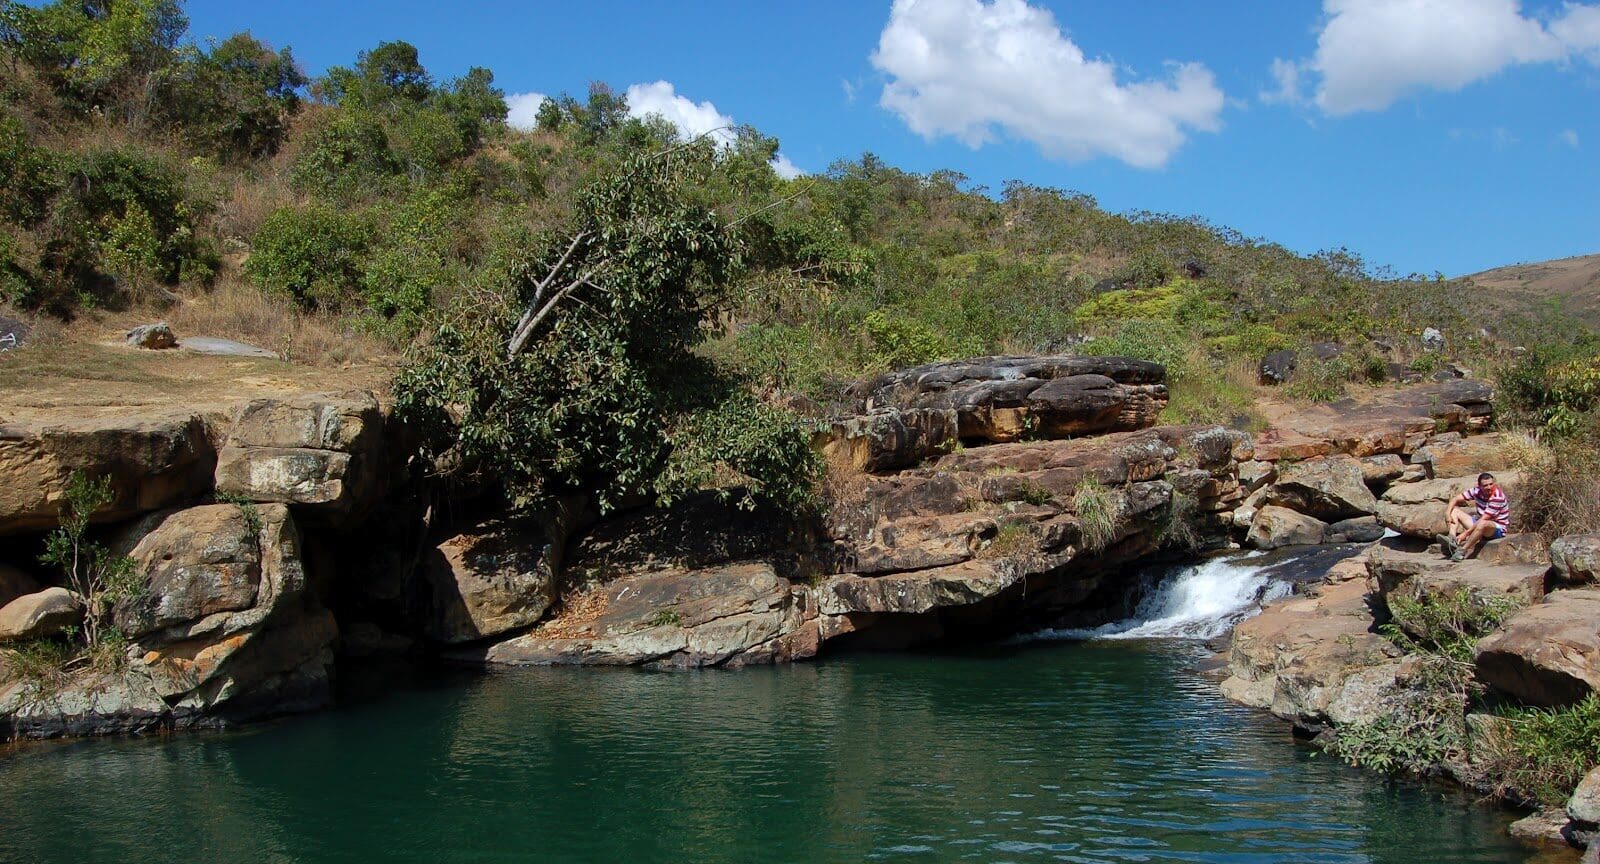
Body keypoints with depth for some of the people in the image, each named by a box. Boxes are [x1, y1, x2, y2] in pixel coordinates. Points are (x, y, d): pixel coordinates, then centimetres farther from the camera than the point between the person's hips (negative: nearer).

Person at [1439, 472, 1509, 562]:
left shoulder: (1497, 497, -23)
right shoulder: (1477, 491, -5)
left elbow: (1482, 520, -27)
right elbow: (1456, 499, 2)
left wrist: (1466, 533, -29)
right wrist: (1447, 513, -17)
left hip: (1498, 528, -8)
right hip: (1479, 525, 8)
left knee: (1482, 524, -42)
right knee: (1455, 510, 1)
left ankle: (1462, 550, -31)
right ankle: (1452, 540, -22)